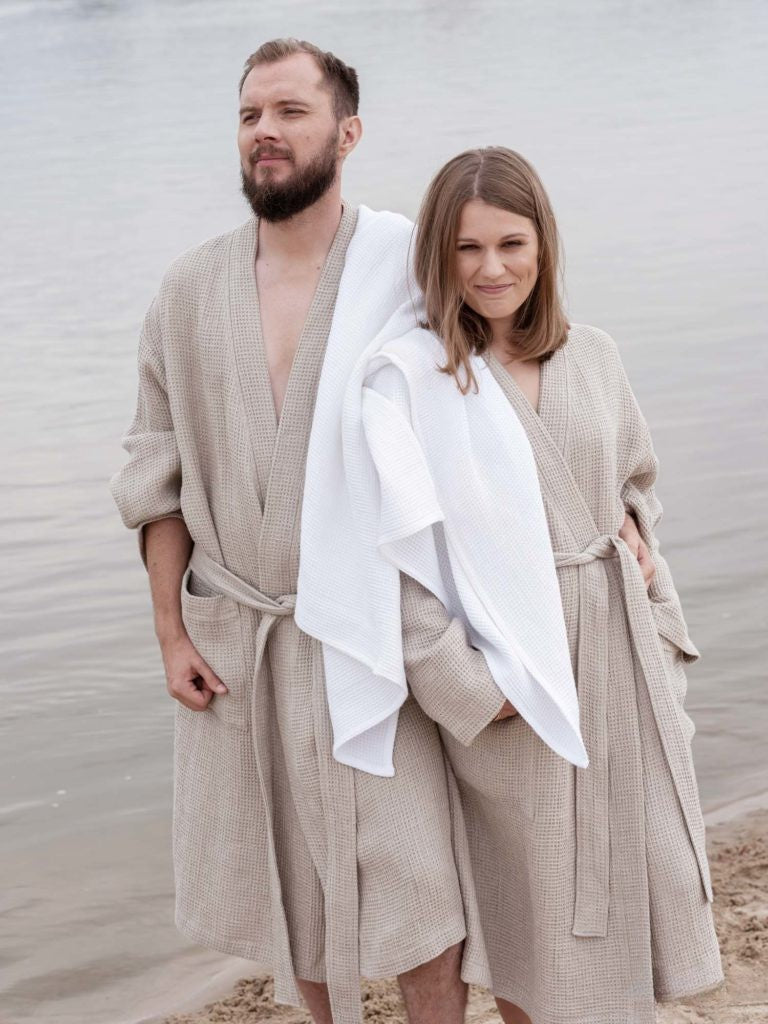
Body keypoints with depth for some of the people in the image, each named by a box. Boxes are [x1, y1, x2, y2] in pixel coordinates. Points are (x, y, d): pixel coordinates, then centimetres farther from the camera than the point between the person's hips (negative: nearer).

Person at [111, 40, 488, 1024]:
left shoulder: (407, 270, -6)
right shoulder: (189, 289, 4)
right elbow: (159, 471, 7)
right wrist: (169, 632, 3)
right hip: (236, 637, 3)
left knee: (414, 887, -6)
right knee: (290, 883, 13)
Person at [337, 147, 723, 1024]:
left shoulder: (592, 357, 6)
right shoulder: (407, 376, -11)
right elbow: (396, 552, -14)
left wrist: (632, 527, 2)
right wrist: (467, 686, -14)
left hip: (622, 654, 5)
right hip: (513, 671, -5)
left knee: (646, 879, 11)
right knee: (537, 908, 7)